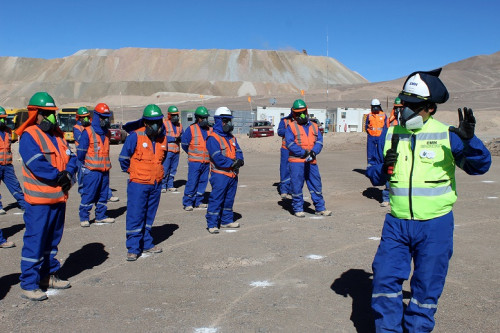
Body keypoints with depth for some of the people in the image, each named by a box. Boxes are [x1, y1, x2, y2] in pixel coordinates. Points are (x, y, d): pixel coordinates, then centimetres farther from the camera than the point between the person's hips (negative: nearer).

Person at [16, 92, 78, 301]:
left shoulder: (57, 134, 13)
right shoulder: (29, 135, -10)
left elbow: (71, 158, 7)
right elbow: (37, 164, -22)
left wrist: (68, 174, -12)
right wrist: (59, 176, -15)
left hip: (59, 197, 8)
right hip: (39, 199, -8)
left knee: (52, 239, 17)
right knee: (34, 241, -2)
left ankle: (48, 275, 31)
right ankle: (28, 284, 7)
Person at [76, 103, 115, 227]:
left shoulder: (107, 132, 12)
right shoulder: (87, 132, -9)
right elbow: (81, 151, -6)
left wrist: (107, 164, 16)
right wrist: (84, 164, 2)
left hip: (105, 170, 7)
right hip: (91, 170, -6)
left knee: (103, 194, 12)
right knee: (88, 195, -3)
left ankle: (101, 216, 22)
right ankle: (84, 218, 6)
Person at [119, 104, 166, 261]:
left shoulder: (163, 138, 4)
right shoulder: (135, 136, -13)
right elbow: (123, 158, -3)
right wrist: (131, 171, 7)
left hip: (156, 184, 5)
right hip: (138, 183, -5)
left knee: (149, 216, 15)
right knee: (135, 216, -2)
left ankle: (147, 244, 26)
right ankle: (133, 248, 6)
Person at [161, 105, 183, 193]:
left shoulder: (179, 125, 16)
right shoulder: (164, 124, -2)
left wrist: (180, 138, -9)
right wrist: (173, 138, -17)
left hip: (176, 150, 6)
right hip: (167, 150, -6)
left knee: (173, 169, 10)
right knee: (165, 169, -5)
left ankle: (170, 185, 19)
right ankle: (162, 186, 4)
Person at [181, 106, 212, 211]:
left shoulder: (210, 130, 10)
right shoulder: (191, 129, -4)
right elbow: (184, 143, 2)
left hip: (206, 162, 5)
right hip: (195, 162, -5)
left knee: (203, 182, 9)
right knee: (192, 182, -6)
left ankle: (198, 202, 20)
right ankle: (187, 203, 4)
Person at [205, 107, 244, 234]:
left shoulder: (232, 138, 17)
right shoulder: (213, 138, -10)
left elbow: (238, 151, 10)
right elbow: (217, 158, -19)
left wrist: (239, 160, -12)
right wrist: (232, 163, -17)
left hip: (233, 174, 8)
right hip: (220, 174, -8)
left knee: (229, 199, 15)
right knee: (216, 199, -5)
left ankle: (226, 220, 28)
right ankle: (212, 224, 1)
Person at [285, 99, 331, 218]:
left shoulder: (313, 126, 14)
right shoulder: (291, 127, 0)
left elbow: (319, 141, 6)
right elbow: (290, 143, -10)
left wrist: (313, 152, -13)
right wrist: (304, 153, -16)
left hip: (311, 161, 4)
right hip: (296, 161, -4)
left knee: (316, 184, 8)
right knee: (296, 185, 0)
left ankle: (320, 208, 18)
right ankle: (298, 209, 13)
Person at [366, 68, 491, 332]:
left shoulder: (446, 135, -6)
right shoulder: (390, 135, 3)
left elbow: (479, 166, -7)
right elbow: (374, 176, 9)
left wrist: (469, 139, -25)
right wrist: (382, 168, -14)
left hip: (435, 224, -2)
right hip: (397, 222, 3)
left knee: (427, 285, 9)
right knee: (385, 278, 2)